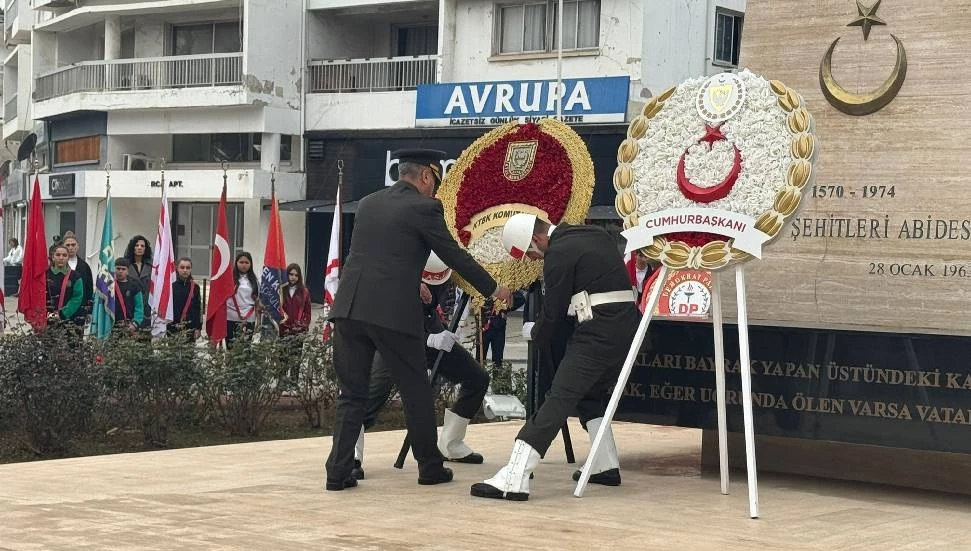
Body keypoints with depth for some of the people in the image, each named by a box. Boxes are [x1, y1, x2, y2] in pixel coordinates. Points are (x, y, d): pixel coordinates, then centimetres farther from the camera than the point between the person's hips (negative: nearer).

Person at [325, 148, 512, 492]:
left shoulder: (367, 203, 18)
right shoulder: (423, 207, -1)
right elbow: (455, 256, 3)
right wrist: (493, 289, 16)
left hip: (348, 307, 5)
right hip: (392, 312, -5)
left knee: (352, 394, 10)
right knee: (416, 391, 9)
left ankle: (338, 472, 3)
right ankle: (430, 467, 18)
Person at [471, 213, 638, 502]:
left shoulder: (559, 253, -8)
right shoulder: (594, 234, 17)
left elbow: (554, 308, -5)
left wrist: (536, 333, 14)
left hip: (598, 330, -9)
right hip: (627, 324, 9)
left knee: (561, 397, -13)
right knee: (591, 392, 24)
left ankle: (513, 480, -19)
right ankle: (607, 467, 23)